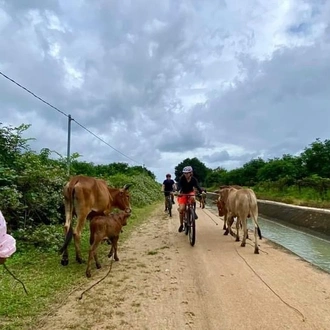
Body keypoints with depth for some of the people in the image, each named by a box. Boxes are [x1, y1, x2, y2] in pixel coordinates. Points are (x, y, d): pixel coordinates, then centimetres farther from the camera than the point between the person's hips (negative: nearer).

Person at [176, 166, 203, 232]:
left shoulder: (193, 179, -16)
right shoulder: (182, 178, -20)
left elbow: (197, 186, -26)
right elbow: (179, 185, -34)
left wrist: (202, 192, -46)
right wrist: (179, 191, -55)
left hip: (190, 192, 1)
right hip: (183, 194, -1)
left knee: (192, 198, -37)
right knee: (181, 209, -14)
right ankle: (181, 225, 5)